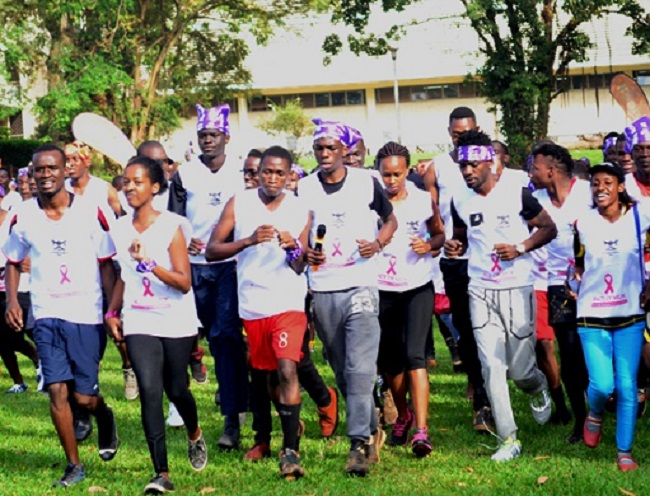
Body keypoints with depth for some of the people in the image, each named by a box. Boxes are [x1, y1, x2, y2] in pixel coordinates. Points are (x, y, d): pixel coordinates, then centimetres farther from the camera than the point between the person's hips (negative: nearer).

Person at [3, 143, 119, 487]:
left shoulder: (91, 213, -5)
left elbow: (106, 265, 1)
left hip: (87, 315, -2)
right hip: (46, 315, 2)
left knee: (84, 397, -1)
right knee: (57, 391, -5)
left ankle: (104, 417, 35)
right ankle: (74, 466, 8)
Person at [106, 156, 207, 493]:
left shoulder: (171, 226, -10)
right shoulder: (120, 229, 4)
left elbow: (184, 283, -15)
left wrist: (150, 262, -27)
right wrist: (112, 312, 11)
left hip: (176, 323, -2)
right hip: (139, 323, 2)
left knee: (176, 389, 10)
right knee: (150, 390, -13)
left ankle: (194, 435, 45)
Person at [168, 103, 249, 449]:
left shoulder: (240, 175, 3)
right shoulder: (184, 175, 6)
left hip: (231, 264, -3)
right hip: (196, 265, 3)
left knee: (227, 336, -13)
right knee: (216, 339, 11)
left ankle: (232, 418, -15)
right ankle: (234, 396, 31)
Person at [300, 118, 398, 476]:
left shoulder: (366, 182, 2)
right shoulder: (304, 189, 6)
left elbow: (390, 220, 13)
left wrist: (377, 245, -6)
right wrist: (305, 252, -5)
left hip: (361, 285, -3)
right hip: (323, 291, 3)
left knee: (360, 368, -13)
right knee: (341, 371, 10)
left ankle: (359, 443, -14)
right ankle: (372, 431, 25)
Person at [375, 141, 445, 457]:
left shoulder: (423, 200, -1)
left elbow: (440, 233, 9)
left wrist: (429, 245, -11)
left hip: (418, 288, -2)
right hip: (382, 289, 2)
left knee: (414, 355, -15)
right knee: (388, 360, 11)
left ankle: (421, 431, -21)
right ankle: (403, 416, 37)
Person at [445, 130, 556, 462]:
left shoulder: (517, 194, -8)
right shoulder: (460, 202, 3)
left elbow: (549, 228, 0)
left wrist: (520, 249, -15)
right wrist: (454, 247, -4)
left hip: (517, 289, -3)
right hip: (480, 292, 3)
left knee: (520, 369, 2)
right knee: (492, 367, -6)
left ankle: (538, 391, 40)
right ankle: (508, 439, 2)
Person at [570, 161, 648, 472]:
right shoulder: (583, 222, -1)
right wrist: (578, 285, -2)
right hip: (592, 316, 0)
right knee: (602, 384, -10)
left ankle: (625, 452, 12)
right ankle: (595, 415, 24)